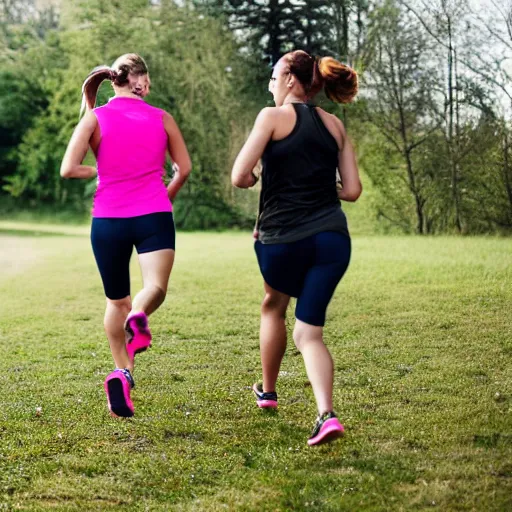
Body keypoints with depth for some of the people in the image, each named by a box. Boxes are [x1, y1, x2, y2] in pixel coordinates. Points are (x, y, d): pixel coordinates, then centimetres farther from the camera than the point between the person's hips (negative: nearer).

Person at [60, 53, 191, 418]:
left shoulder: (96, 118, 2)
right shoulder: (162, 118, 6)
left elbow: (68, 169, -8)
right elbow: (184, 169, 12)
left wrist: (100, 171, 11)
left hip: (108, 220, 1)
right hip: (154, 216, -1)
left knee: (117, 301, 16)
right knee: (156, 287, -13)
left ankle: (123, 373, 12)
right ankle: (139, 317, -45)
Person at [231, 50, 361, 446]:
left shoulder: (274, 116, -3)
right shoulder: (334, 125, 12)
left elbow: (240, 177, -11)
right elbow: (352, 190, 9)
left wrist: (254, 179, 11)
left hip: (283, 238, -3)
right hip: (332, 236, 3)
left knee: (274, 305, 27)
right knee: (309, 332, 7)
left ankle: (268, 391, 40)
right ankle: (327, 414, -14)